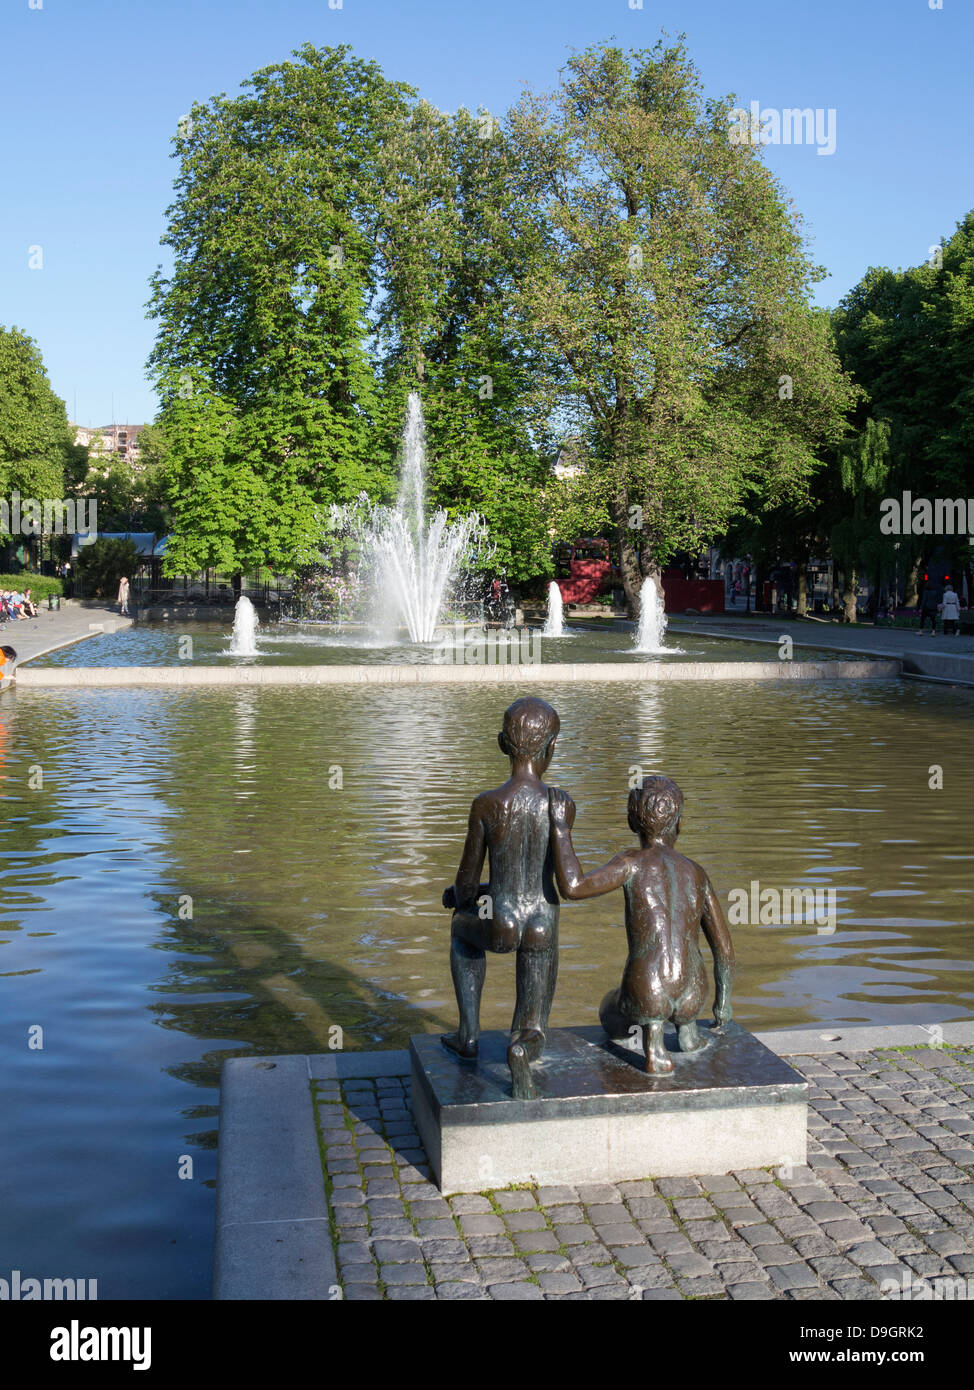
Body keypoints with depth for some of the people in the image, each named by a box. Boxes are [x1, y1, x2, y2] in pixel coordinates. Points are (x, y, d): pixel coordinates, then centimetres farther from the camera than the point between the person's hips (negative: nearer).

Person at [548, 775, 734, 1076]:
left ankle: (652, 1028, -1)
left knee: (610, 1012, 32)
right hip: (691, 1001, 5)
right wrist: (723, 1002, 28)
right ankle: (686, 1027, 14)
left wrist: (562, 829, -11)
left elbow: (572, 887, -20)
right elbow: (724, 949, 12)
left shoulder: (634, 862, -6)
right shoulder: (697, 874, 9)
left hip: (645, 996, -4)